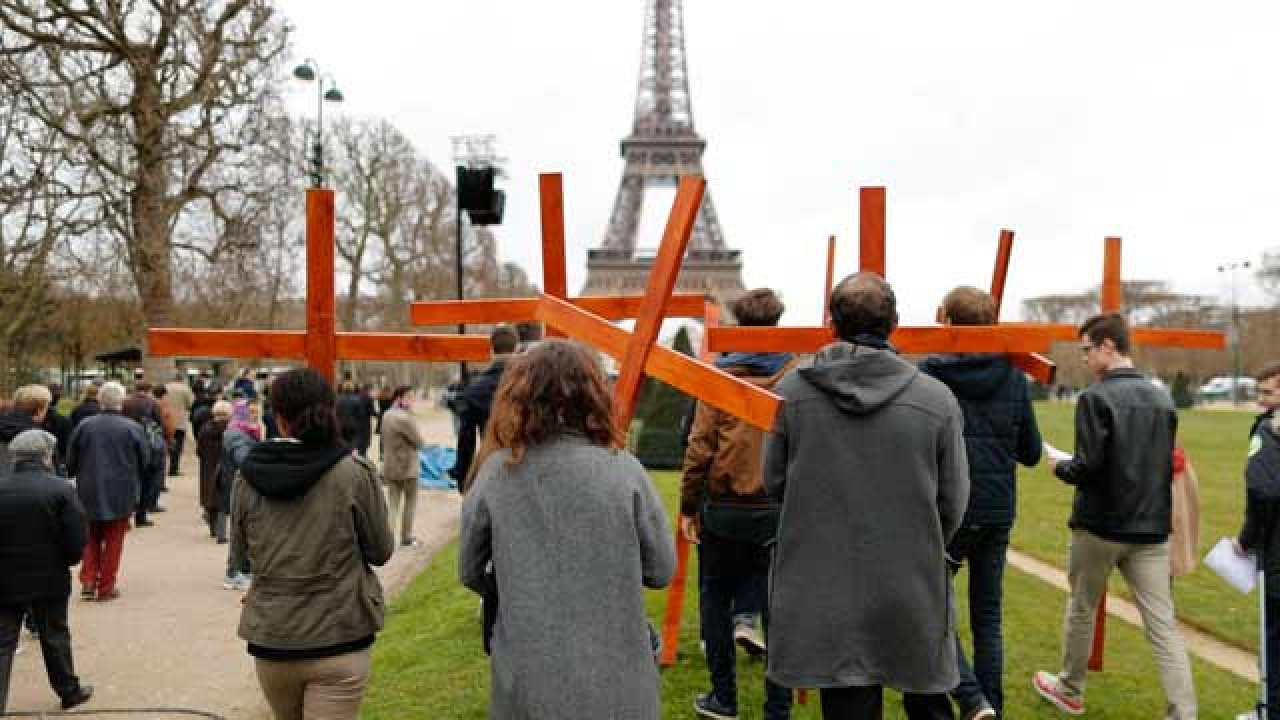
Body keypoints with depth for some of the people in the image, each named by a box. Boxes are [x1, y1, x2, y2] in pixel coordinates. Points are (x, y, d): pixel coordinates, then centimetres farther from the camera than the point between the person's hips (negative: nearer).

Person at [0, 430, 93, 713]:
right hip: (49, 580, -1)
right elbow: (76, 541, -15)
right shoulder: (61, 490, -13)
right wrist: (65, 561, 5)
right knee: (55, 637, 15)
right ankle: (69, 691, 29)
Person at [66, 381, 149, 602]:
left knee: (92, 538, 19)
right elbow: (145, 462, -3)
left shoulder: (84, 426, -6)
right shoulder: (132, 428, -12)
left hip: (89, 493, 2)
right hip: (121, 495, -2)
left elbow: (71, 461, 1)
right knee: (113, 540, 9)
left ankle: (88, 582, 11)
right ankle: (106, 586, 13)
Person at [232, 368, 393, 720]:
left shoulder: (249, 476, -5)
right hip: (339, 639, -3)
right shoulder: (355, 473, -13)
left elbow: (241, 548, 10)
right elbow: (381, 551, -3)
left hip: (270, 639, 3)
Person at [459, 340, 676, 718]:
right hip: (614, 680, -1)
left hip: (526, 682, 1)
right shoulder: (624, 469, -11)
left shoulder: (495, 472, -8)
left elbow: (470, 573, 4)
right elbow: (661, 570, -2)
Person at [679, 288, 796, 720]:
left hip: (724, 509, -1)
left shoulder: (721, 376, -6)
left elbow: (699, 448, -8)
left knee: (715, 597, 15)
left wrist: (688, 506, 0)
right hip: (780, 508, 1)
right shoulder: (798, 376, -3)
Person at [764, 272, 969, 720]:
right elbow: (954, 503, -3)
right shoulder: (936, 399, -11)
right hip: (913, 592, 0)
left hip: (823, 592, 1)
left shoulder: (792, 391, -9)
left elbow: (774, 483, 1)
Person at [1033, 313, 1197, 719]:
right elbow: (1167, 466, 16)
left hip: (1099, 527, -4)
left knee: (1082, 610, 15)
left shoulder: (1096, 397, -15)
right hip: (1151, 530, 5)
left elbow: (1088, 467, -19)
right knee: (1163, 625, 3)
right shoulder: (1162, 399, 7)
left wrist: (1060, 467, 1)